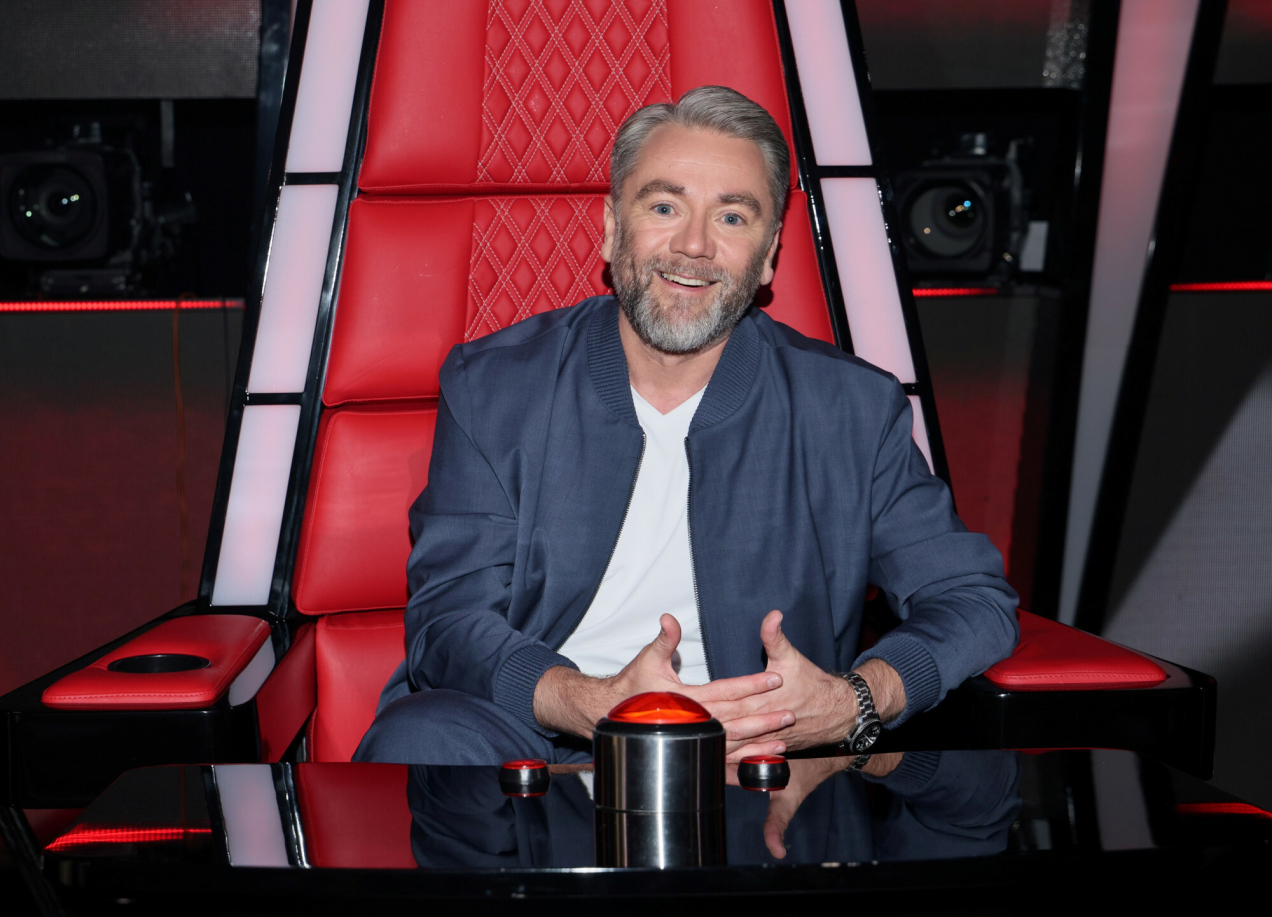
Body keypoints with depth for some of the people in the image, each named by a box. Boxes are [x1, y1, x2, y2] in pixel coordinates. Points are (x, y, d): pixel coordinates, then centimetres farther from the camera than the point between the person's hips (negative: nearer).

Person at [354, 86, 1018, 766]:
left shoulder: (854, 411, 4)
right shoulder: (492, 386, 4)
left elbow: (974, 600, 4)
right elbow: (448, 622, -3)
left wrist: (853, 704, -19)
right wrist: (596, 705, -24)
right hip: (532, 732, -1)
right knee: (416, 738, -33)